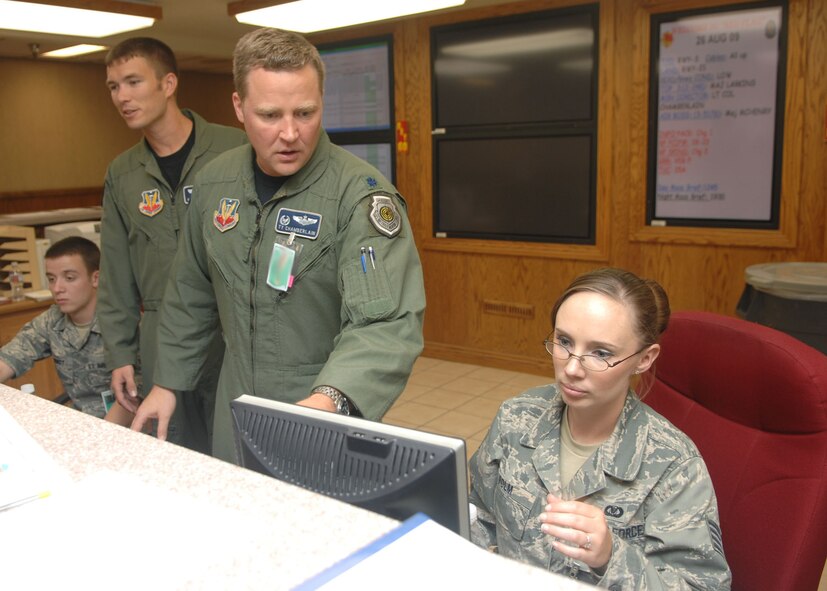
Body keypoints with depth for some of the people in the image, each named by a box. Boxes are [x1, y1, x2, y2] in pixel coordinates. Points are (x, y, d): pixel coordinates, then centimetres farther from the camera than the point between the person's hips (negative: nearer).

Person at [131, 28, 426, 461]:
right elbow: (190, 294, 11)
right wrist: (167, 382, 12)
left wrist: (330, 398, -46)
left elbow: (386, 323, -30)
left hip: (326, 414, -5)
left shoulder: (360, 193, -20)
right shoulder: (215, 183, -2)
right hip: (235, 408, 5)